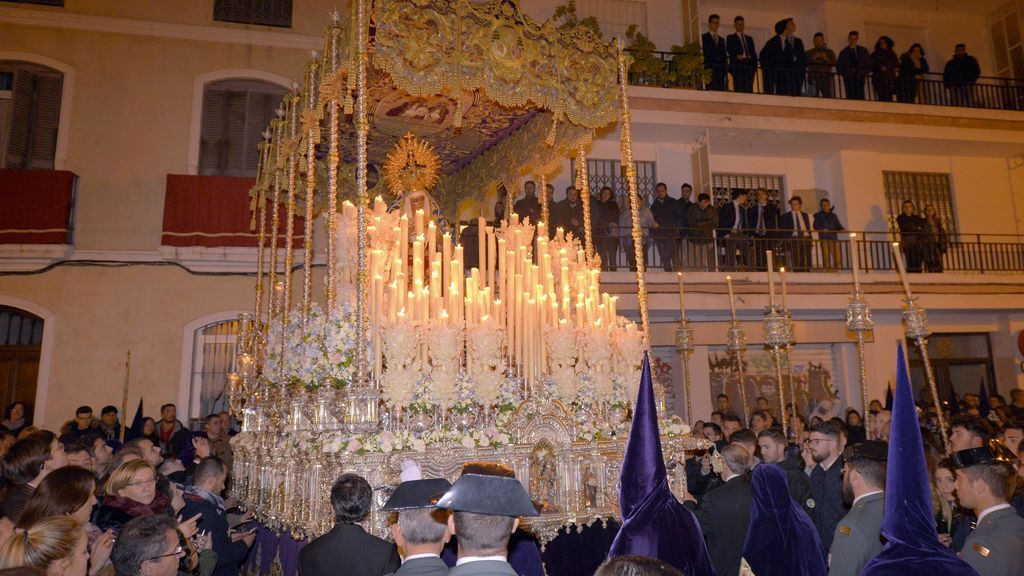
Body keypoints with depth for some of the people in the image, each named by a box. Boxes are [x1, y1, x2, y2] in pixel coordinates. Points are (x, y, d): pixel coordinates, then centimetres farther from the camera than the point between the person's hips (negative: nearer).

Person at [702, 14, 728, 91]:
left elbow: (724, 55, 20)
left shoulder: (721, 39, 25)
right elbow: (704, 52, -1)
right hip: (710, 67, -5)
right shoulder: (704, 37, 8)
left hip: (721, 68, 5)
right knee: (712, 89, -15)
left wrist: (725, 67, 7)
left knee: (721, 89, -6)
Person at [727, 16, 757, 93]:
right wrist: (736, 56, -22)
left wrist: (755, 65, 6)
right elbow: (728, 51, -3)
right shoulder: (730, 37, 13)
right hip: (737, 66, -4)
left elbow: (754, 53, 20)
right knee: (739, 89, -14)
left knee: (749, 89, -5)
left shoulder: (749, 38, 26)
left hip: (749, 66, 4)